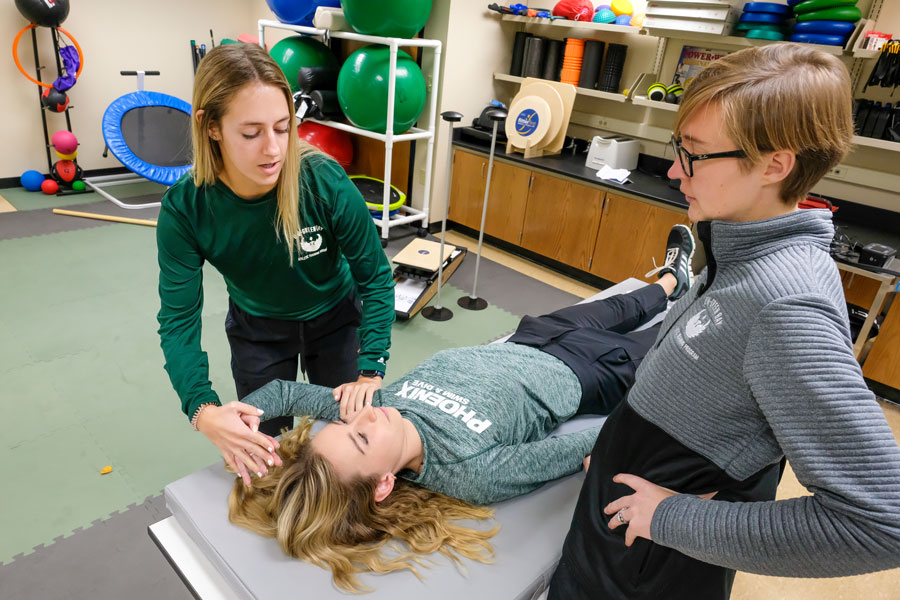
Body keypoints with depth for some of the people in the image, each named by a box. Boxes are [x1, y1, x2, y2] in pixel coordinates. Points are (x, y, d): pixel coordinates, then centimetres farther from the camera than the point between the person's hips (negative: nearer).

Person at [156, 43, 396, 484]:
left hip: (334, 319, 0)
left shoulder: (326, 182, -32)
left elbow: (376, 278, -21)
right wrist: (204, 410, -40)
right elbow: (178, 318, -24)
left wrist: (371, 372, -29)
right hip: (257, 329, 1)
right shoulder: (185, 209, -27)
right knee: (264, 450, 12)